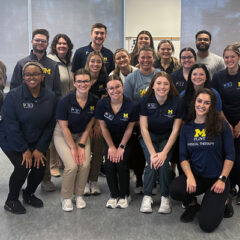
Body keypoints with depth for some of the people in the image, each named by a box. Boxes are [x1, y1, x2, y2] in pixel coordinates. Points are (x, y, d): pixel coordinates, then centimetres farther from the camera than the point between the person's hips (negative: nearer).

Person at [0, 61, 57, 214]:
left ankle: (29, 194, 23)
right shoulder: (13, 96, -17)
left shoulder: (50, 97, -5)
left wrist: (39, 149, -9)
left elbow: (50, 125, -3)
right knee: (23, 166, -20)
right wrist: (24, 150, -19)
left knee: (40, 166, -9)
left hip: (36, 142, 4)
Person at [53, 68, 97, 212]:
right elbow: (64, 127, -15)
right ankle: (66, 197, 3)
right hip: (63, 135, -3)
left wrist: (81, 145, -10)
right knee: (72, 166, -20)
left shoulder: (94, 101, -11)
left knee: (85, 164, -17)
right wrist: (73, 147, -17)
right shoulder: (65, 101, -21)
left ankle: (79, 195, 8)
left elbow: (88, 126, -4)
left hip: (82, 135, 3)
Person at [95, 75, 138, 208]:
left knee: (122, 164, -19)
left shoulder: (131, 106, -19)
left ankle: (125, 195, 5)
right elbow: (104, 127, -6)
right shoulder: (102, 105, -15)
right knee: (109, 164, -17)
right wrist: (111, 146, -7)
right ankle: (114, 195, 6)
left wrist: (121, 147, -11)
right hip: (110, 140, 2)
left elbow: (129, 129, -9)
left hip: (125, 141, -2)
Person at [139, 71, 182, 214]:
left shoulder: (176, 102, -15)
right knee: (152, 163, -23)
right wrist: (152, 153, -22)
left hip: (167, 138, 0)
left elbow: (175, 130, -12)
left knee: (164, 164, -24)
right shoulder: (145, 101, -15)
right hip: (149, 137, 0)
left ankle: (165, 197, -4)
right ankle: (147, 196, -4)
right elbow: (144, 128, -14)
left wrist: (164, 152, -20)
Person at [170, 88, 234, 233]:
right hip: (196, 177, 3)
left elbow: (230, 155, -4)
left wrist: (222, 179, -12)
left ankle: (224, 201, 17)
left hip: (216, 179, -3)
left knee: (207, 225, -17)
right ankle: (192, 204, 6)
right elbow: (183, 157, 0)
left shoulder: (221, 125, -5)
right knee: (175, 190, -30)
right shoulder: (187, 128, 4)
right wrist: (190, 176, -17)